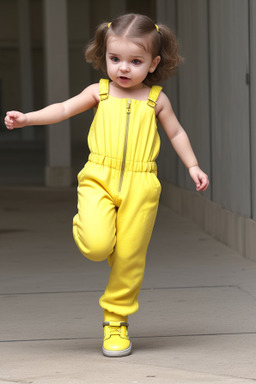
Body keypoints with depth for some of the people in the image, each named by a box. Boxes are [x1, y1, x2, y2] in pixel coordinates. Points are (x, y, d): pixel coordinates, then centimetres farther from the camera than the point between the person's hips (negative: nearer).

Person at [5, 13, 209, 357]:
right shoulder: (99, 92, 8)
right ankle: (85, 226, 16)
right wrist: (27, 118, -12)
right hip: (99, 178, -1)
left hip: (140, 186, 1)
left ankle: (116, 320, 18)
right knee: (97, 246, -22)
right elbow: (63, 109, 1)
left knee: (129, 255, 2)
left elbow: (176, 133, 21)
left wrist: (193, 167, 14)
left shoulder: (156, 99, 10)